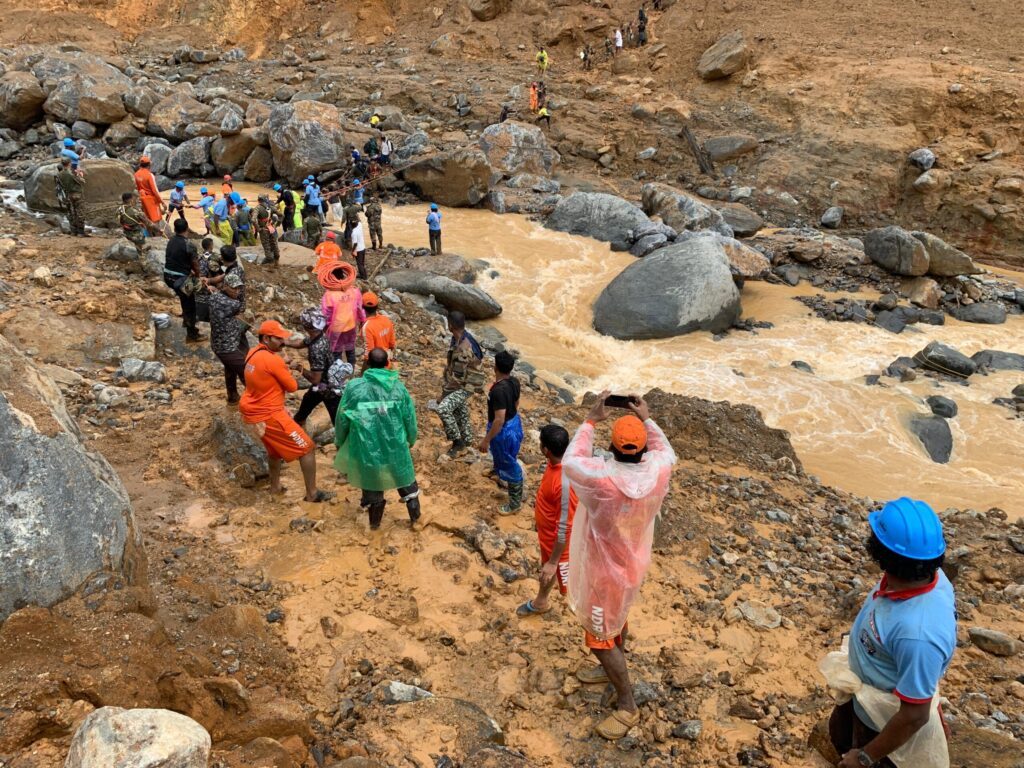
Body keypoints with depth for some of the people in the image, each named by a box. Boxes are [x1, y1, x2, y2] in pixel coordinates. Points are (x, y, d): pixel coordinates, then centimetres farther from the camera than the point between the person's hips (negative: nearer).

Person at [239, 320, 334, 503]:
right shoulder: (273, 360, -22)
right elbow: (292, 387, -13)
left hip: (253, 412, 9)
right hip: (269, 415, -9)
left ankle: (275, 487, 41)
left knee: (275, 447, 31)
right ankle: (312, 494, 5)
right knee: (307, 448, 0)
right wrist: (289, 376, 5)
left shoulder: (252, 354, 5)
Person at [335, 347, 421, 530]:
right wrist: (411, 439, 21)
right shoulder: (398, 386, -6)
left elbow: (342, 418, -3)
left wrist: (339, 442, 15)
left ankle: (375, 521, 36)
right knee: (404, 477, 23)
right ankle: (414, 515, 35)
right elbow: (409, 417, 3)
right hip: (395, 446, 1)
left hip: (366, 447, -1)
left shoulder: (354, 386, -11)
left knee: (371, 481, 20)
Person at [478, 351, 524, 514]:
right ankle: (498, 472, 67)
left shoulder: (499, 390, -34)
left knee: (509, 465, 8)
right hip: (514, 423, 9)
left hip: (504, 430, -9)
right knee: (500, 454, 36)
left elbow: (499, 420, -33)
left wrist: (486, 440, -24)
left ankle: (515, 503, 24)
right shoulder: (515, 382, -8)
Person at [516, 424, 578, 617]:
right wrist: (539, 506, 25)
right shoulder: (555, 463, -13)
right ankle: (540, 603, 59)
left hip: (558, 542, -9)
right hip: (547, 534, 9)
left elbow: (565, 527, -32)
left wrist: (553, 562, -23)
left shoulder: (565, 482, -41)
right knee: (545, 567, 33)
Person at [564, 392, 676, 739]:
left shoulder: (603, 478, -36)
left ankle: (627, 706, 26)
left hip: (605, 571, -6)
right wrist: (647, 419, 5)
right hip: (633, 562, 6)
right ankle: (612, 669, 54)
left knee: (600, 637, 13)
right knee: (616, 620, 30)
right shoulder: (659, 470, -21)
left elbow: (571, 461, -15)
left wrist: (590, 421, -9)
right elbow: (665, 449, 5)